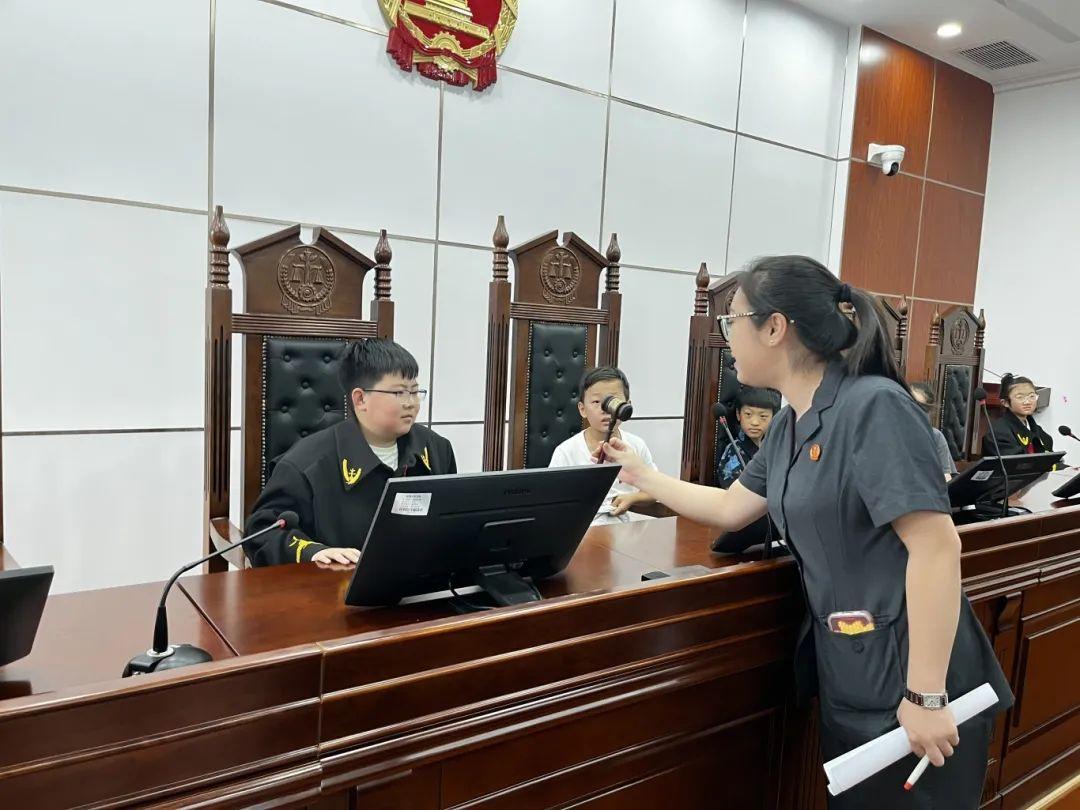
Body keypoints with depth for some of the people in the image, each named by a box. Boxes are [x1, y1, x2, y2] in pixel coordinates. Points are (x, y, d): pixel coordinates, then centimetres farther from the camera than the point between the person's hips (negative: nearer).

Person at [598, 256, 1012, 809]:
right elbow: (730, 508, 18)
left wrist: (927, 696, -24)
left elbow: (936, 545, -25)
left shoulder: (874, 405, -20)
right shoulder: (788, 426, 7)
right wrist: (640, 474, 21)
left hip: (907, 677, -8)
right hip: (846, 673, 8)